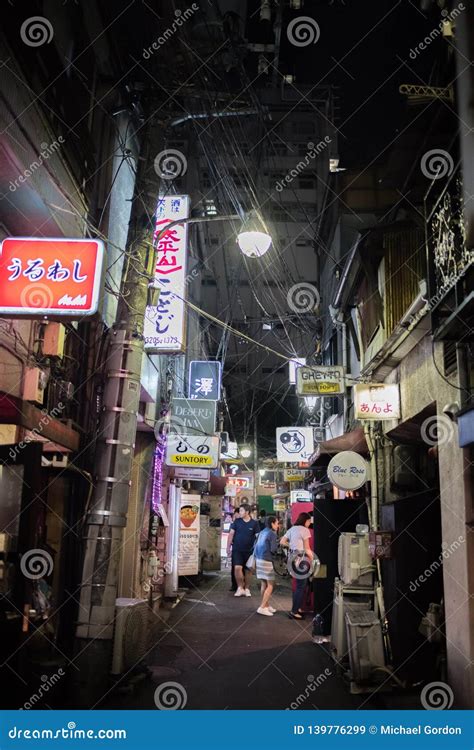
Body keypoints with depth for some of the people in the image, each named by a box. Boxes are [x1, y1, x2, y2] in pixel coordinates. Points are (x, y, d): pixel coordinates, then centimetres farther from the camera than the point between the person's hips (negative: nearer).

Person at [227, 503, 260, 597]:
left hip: (249, 550, 0)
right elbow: (231, 534, 3)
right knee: (237, 568, -12)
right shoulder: (237, 521, 0)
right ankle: (240, 588, 2)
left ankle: (246, 588, 23)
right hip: (237, 549, 0)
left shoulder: (254, 523, -3)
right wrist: (228, 547, 0)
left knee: (248, 570, 8)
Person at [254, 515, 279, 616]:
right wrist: (279, 543, 1)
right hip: (267, 561, -8)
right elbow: (273, 549, -15)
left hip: (259, 559, 8)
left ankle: (266, 605, 21)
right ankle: (262, 607, -7)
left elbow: (256, 546, 15)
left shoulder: (262, 533, 13)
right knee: (270, 585, -3)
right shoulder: (272, 534, -10)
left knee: (264, 584, 14)